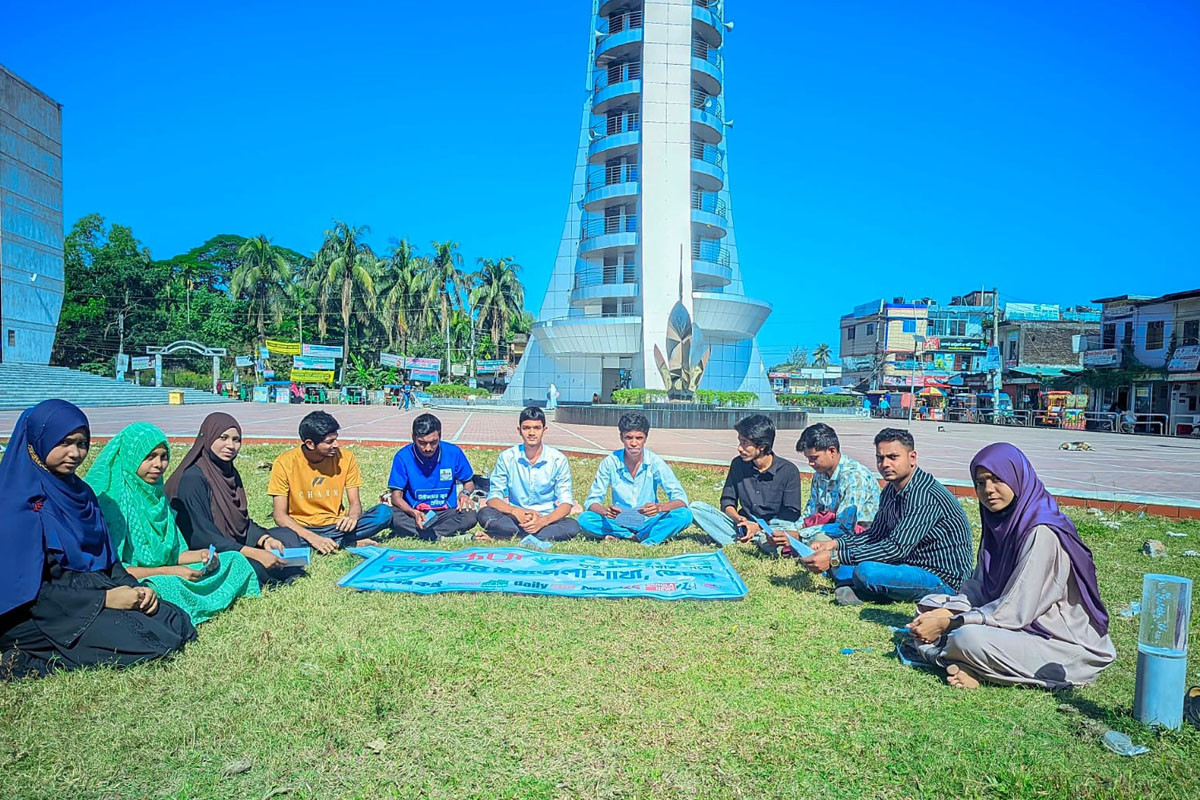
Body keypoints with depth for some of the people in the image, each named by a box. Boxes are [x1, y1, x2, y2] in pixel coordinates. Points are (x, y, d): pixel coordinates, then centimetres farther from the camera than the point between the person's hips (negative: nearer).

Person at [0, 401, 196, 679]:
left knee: (178, 622, -6)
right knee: (139, 639, -24)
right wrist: (105, 599, -18)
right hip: (35, 614, -8)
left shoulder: (80, 491, 11)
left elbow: (105, 556, 14)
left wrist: (134, 587, -4)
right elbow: (28, 591, -18)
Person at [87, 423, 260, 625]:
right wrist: (167, 572, -20)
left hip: (168, 576, 8)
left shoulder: (157, 494, 12)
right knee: (165, 585, -40)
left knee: (235, 560, 4)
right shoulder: (108, 500, -14)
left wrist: (200, 555, -6)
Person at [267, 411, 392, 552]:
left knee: (384, 512, -21)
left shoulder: (345, 458, -5)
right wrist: (312, 537, -30)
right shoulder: (285, 463, -12)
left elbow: (355, 503, 0)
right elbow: (280, 515, -13)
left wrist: (352, 517, -26)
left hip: (336, 526, 2)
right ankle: (350, 543, -22)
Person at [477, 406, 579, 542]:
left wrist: (544, 521, -27)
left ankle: (505, 536, -27)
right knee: (485, 514, -27)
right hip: (514, 518, 0)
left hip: (546, 520, 0)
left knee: (572, 526, -31)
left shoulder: (558, 460, -3)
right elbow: (493, 498, -4)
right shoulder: (506, 458, -1)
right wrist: (516, 511, -25)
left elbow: (566, 503, -7)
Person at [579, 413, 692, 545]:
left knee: (684, 515, -27)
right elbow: (591, 500, -7)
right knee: (584, 519, -25)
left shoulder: (655, 462, -11)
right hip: (619, 522, 0)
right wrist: (605, 510, -31)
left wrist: (659, 507, -36)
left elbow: (681, 499, -14)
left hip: (648, 522, 0)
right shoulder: (610, 462, -9)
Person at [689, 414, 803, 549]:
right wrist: (738, 518, -14)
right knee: (696, 507, -16)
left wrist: (758, 526, -18)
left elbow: (791, 514, -8)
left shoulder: (788, 471, -8)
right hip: (744, 526, 5)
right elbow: (727, 501, 8)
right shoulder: (738, 464, 3)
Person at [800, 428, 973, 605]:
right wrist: (835, 544, -3)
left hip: (944, 579, -9)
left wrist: (835, 557, -29)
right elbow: (875, 534, 14)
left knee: (867, 572, -32)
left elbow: (896, 548, -29)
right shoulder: (891, 491, 7)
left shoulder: (926, 496, -23)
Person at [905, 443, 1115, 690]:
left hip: (1064, 644, -9)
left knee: (968, 637, -32)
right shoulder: (998, 522, 3)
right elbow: (978, 585, 8)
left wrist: (948, 624, -19)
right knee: (930, 604, 1)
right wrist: (947, 612, -10)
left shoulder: (1042, 533, -22)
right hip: (1022, 626, 9)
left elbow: (1015, 611, -24)